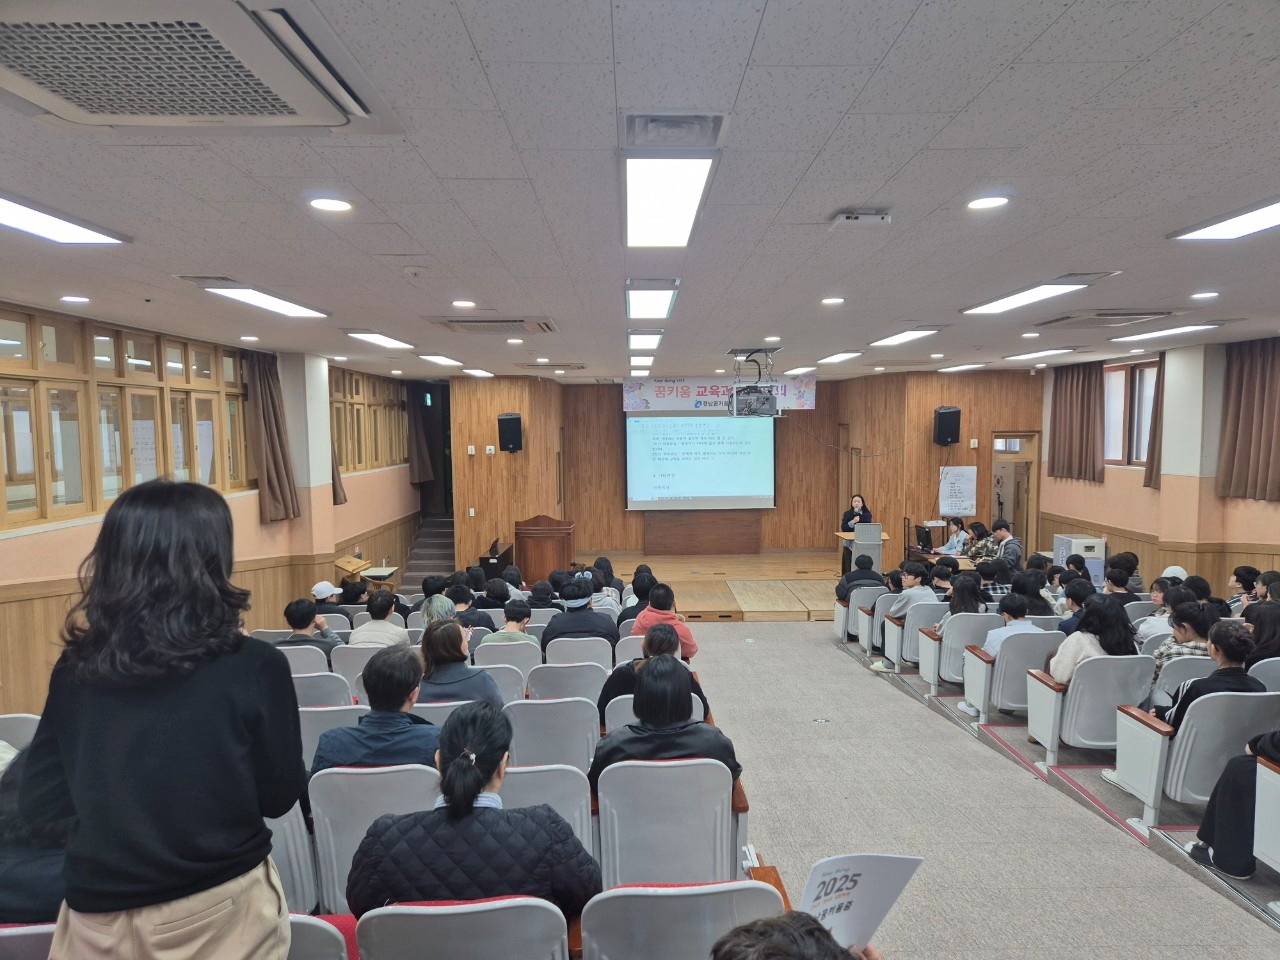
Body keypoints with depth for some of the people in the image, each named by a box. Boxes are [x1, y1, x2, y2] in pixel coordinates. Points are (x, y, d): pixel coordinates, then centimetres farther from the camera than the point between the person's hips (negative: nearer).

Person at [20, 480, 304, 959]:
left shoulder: (75, 669, -8)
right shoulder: (255, 667, -18)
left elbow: (38, 806, 3)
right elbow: (280, 796, -7)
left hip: (100, 919, 2)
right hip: (222, 911, -1)